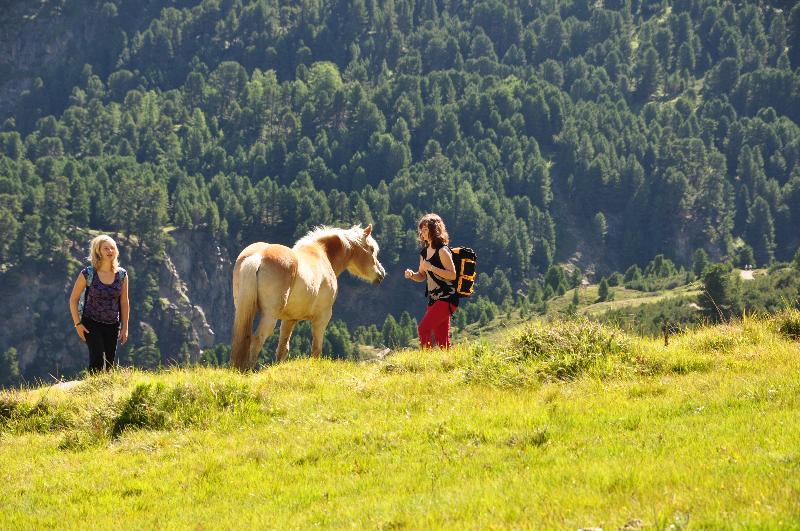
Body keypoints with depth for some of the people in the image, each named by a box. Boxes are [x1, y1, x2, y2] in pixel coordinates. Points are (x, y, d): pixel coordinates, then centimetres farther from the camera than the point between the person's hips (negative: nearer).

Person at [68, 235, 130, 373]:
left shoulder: (121, 275, 0)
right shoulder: (88, 274, -10)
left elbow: (124, 302, 7)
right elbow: (73, 299, -2)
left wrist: (125, 327, 5)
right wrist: (78, 324, -8)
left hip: (113, 325, 4)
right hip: (92, 324, -4)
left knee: (109, 365, 8)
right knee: (97, 362, -16)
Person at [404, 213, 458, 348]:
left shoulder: (442, 251, -12)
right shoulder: (424, 252, 13)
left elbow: (453, 275, -17)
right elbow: (422, 276, 20)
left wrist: (431, 268, -22)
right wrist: (412, 275, -2)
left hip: (447, 299, -9)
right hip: (433, 300, 9)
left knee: (424, 328, -19)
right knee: (442, 338, 11)